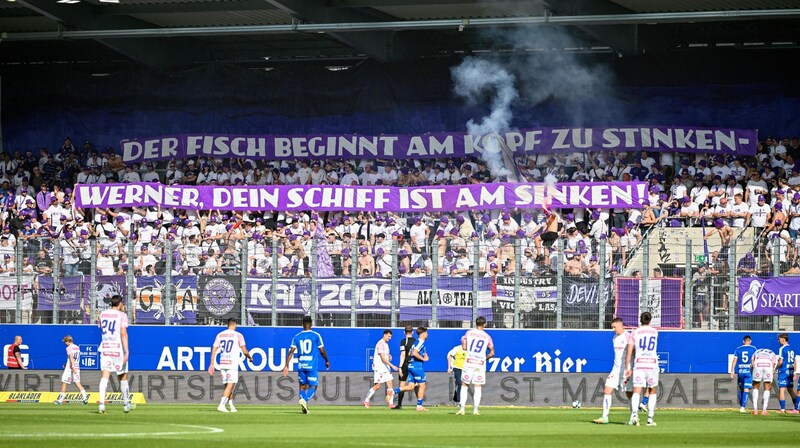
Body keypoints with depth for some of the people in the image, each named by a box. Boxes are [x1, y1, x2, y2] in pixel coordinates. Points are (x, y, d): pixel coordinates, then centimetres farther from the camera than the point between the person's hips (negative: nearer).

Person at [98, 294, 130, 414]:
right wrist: (127, 351, -17)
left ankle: (102, 403, -24)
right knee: (123, 376, 11)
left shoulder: (103, 314, 11)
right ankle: (126, 404, 20)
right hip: (118, 348, -3)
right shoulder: (122, 315, -4)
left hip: (105, 347, 3)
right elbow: (123, 333, -14)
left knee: (105, 376, -7)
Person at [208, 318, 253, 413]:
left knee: (228, 386, 14)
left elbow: (214, 350, 7)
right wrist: (250, 357, 17)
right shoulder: (238, 335, -3)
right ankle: (221, 405, -21)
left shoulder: (220, 335, 10)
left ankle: (232, 406, 19)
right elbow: (245, 352, -3)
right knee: (230, 385, -7)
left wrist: (212, 364, 8)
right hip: (232, 364, -5)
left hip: (222, 364, 5)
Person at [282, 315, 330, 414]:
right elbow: (322, 351, 0)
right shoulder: (316, 336, -1)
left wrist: (286, 365, -5)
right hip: (312, 366, -3)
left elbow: (291, 351, -3)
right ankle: (304, 400, -26)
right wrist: (327, 361, 18)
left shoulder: (297, 337, 6)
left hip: (301, 365, 3)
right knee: (313, 387, 0)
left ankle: (304, 405, 3)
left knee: (303, 386, 15)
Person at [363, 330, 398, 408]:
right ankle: (366, 401, 7)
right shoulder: (380, 344, -16)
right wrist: (392, 366, -27)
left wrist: (389, 356, 7)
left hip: (386, 367, 9)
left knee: (390, 383, 0)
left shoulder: (386, 344, 14)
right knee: (378, 386, -5)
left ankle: (390, 403, -1)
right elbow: (383, 358, -22)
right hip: (379, 367, -9)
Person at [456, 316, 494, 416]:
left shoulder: (469, 333, 3)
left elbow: (464, 347, 1)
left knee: (464, 385, 7)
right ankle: (475, 409, -2)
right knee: (477, 387, 4)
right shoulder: (487, 337, 5)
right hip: (480, 363, 1)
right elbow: (492, 353, 9)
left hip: (469, 362, -1)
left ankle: (462, 408, -1)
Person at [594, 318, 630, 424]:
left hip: (626, 369, -7)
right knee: (607, 391, -2)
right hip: (616, 369, 7)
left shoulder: (628, 337, -9)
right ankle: (605, 417, -2)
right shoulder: (614, 338, 15)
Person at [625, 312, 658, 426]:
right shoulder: (655, 332, 9)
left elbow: (629, 352, -1)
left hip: (639, 364, -1)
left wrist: (627, 368, 3)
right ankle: (650, 419, 11)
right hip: (652, 364, 1)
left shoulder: (635, 333, 4)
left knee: (636, 392, -9)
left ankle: (634, 413, -33)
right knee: (652, 392, 15)